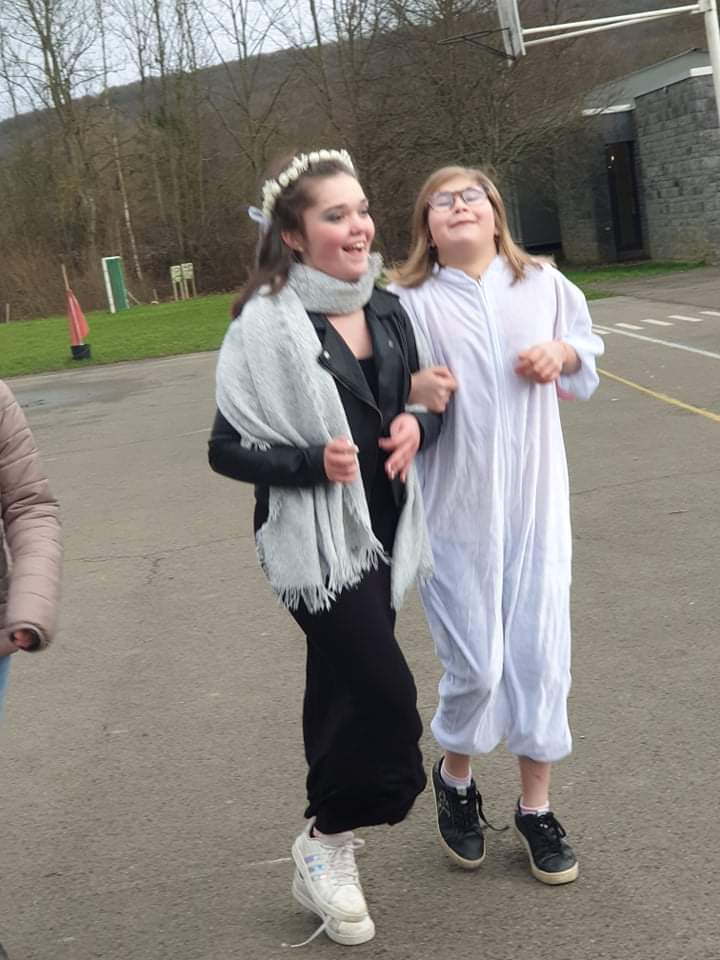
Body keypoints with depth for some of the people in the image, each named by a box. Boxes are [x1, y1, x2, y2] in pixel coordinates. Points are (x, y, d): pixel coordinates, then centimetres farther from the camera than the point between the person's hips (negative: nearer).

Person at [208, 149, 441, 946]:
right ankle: (324, 850, 16)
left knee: (345, 688, 15)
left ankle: (328, 844, 34)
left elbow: (421, 407, 15)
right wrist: (313, 462, -26)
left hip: (379, 529, 6)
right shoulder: (267, 325, -15)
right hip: (315, 541, -6)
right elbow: (227, 448, -12)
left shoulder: (386, 310, 4)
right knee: (386, 697, -7)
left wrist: (417, 426, -7)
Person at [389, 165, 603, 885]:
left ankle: (536, 806, 26)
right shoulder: (409, 303, -6)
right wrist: (414, 390, -30)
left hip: (537, 504, 3)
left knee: (540, 658, 6)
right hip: (457, 510, -3)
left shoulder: (544, 285, 4)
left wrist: (562, 354, -4)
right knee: (475, 665, 3)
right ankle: (454, 780, 34)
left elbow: (587, 353, 18)